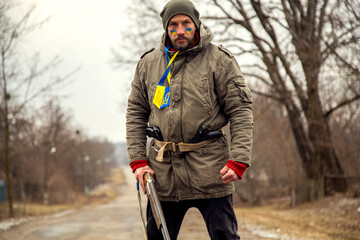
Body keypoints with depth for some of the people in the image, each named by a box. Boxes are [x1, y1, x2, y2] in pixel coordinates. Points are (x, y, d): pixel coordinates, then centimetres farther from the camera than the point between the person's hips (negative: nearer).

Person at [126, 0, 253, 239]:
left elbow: (241, 111, -5)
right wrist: (137, 159, 3)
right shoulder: (148, 63, 9)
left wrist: (239, 159, -14)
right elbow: (136, 113, 13)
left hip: (209, 166, -3)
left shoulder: (219, 60, -2)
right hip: (162, 170, 4)